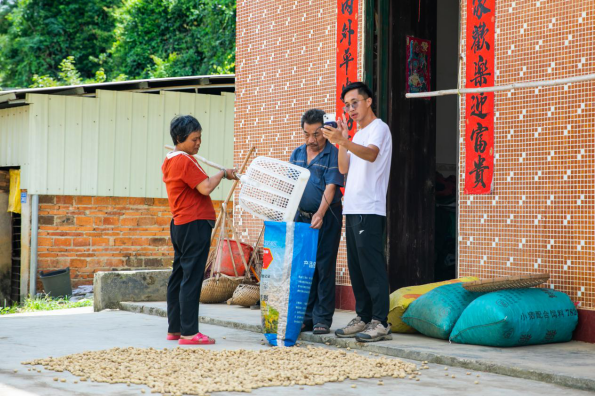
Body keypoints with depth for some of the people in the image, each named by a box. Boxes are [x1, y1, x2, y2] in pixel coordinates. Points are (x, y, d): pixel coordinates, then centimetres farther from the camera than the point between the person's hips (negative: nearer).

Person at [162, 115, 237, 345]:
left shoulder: (169, 161, 15)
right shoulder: (185, 161, -15)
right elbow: (205, 188, -20)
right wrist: (223, 174, -5)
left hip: (179, 224, 10)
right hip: (195, 223, -10)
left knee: (179, 276, 12)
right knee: (192, 278, -10)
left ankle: (174, 329, 17)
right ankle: (189, 333, -10)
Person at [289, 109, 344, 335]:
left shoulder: (333, 155, -7)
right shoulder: (297, 154, 12)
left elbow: (331, 187, -16)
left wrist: (320, 214, -28)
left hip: (326, 219, -6)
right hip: (301, 216, 6)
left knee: (324, 267, -4)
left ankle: (322, 319, 1)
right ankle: (306, 317, 15)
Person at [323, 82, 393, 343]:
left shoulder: (378, 128, -6)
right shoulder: (358, 135, 22)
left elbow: (371, 155, -27)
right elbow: (344, 169, 16)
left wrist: (343, 141, -42)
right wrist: (342, 140, 5)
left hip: (370, 211, -9)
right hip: (352, 210, 9)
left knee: (372, 267, -10)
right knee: (356, 268, 11)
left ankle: (380, 323, -9)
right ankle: (363, 319, 18)